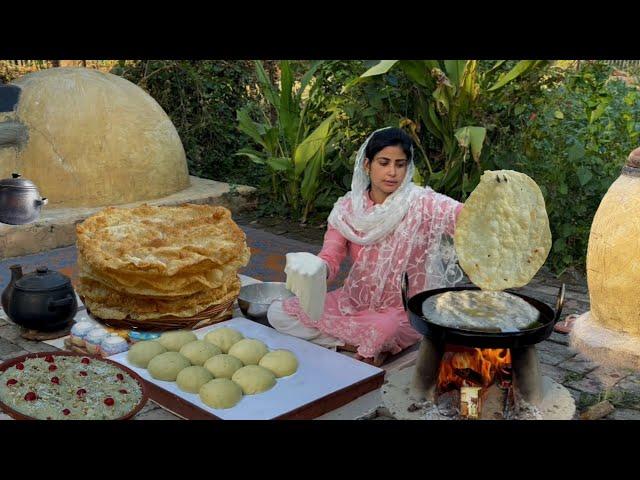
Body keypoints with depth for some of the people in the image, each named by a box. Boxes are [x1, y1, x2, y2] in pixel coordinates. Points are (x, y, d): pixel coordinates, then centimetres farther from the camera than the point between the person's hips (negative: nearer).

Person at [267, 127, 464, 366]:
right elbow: (330, 258, -7)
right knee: (277, 313, -4)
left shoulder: (421, 203, -13)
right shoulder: (348, 208, -2)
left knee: (381, 330, -39)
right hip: (355, 301, 5)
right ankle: (370, 346, -4)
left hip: (401, 310, -5)